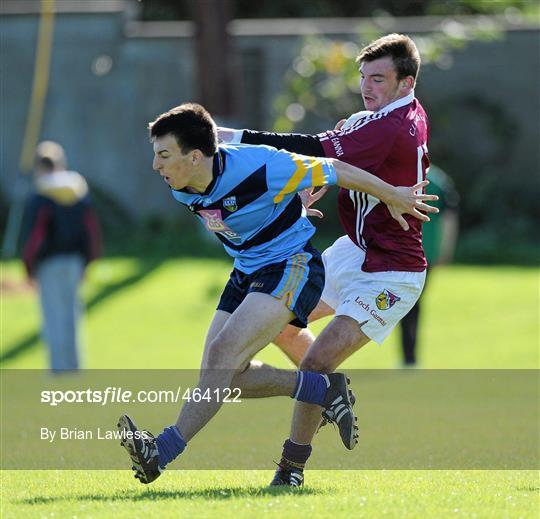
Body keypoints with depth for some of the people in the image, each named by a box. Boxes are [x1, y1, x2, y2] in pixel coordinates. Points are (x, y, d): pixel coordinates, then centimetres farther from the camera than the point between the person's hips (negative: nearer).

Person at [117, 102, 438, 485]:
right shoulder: (181, 188, -6)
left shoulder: (259, 168, -28)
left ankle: (164, 451, -30)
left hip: (292, 267, -8)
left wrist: (392, 196, -1)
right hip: (246, 273, 8)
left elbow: (334, 171, -15)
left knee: (223, 352, -25)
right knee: (220, 376, -2)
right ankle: (325, 389, 14)